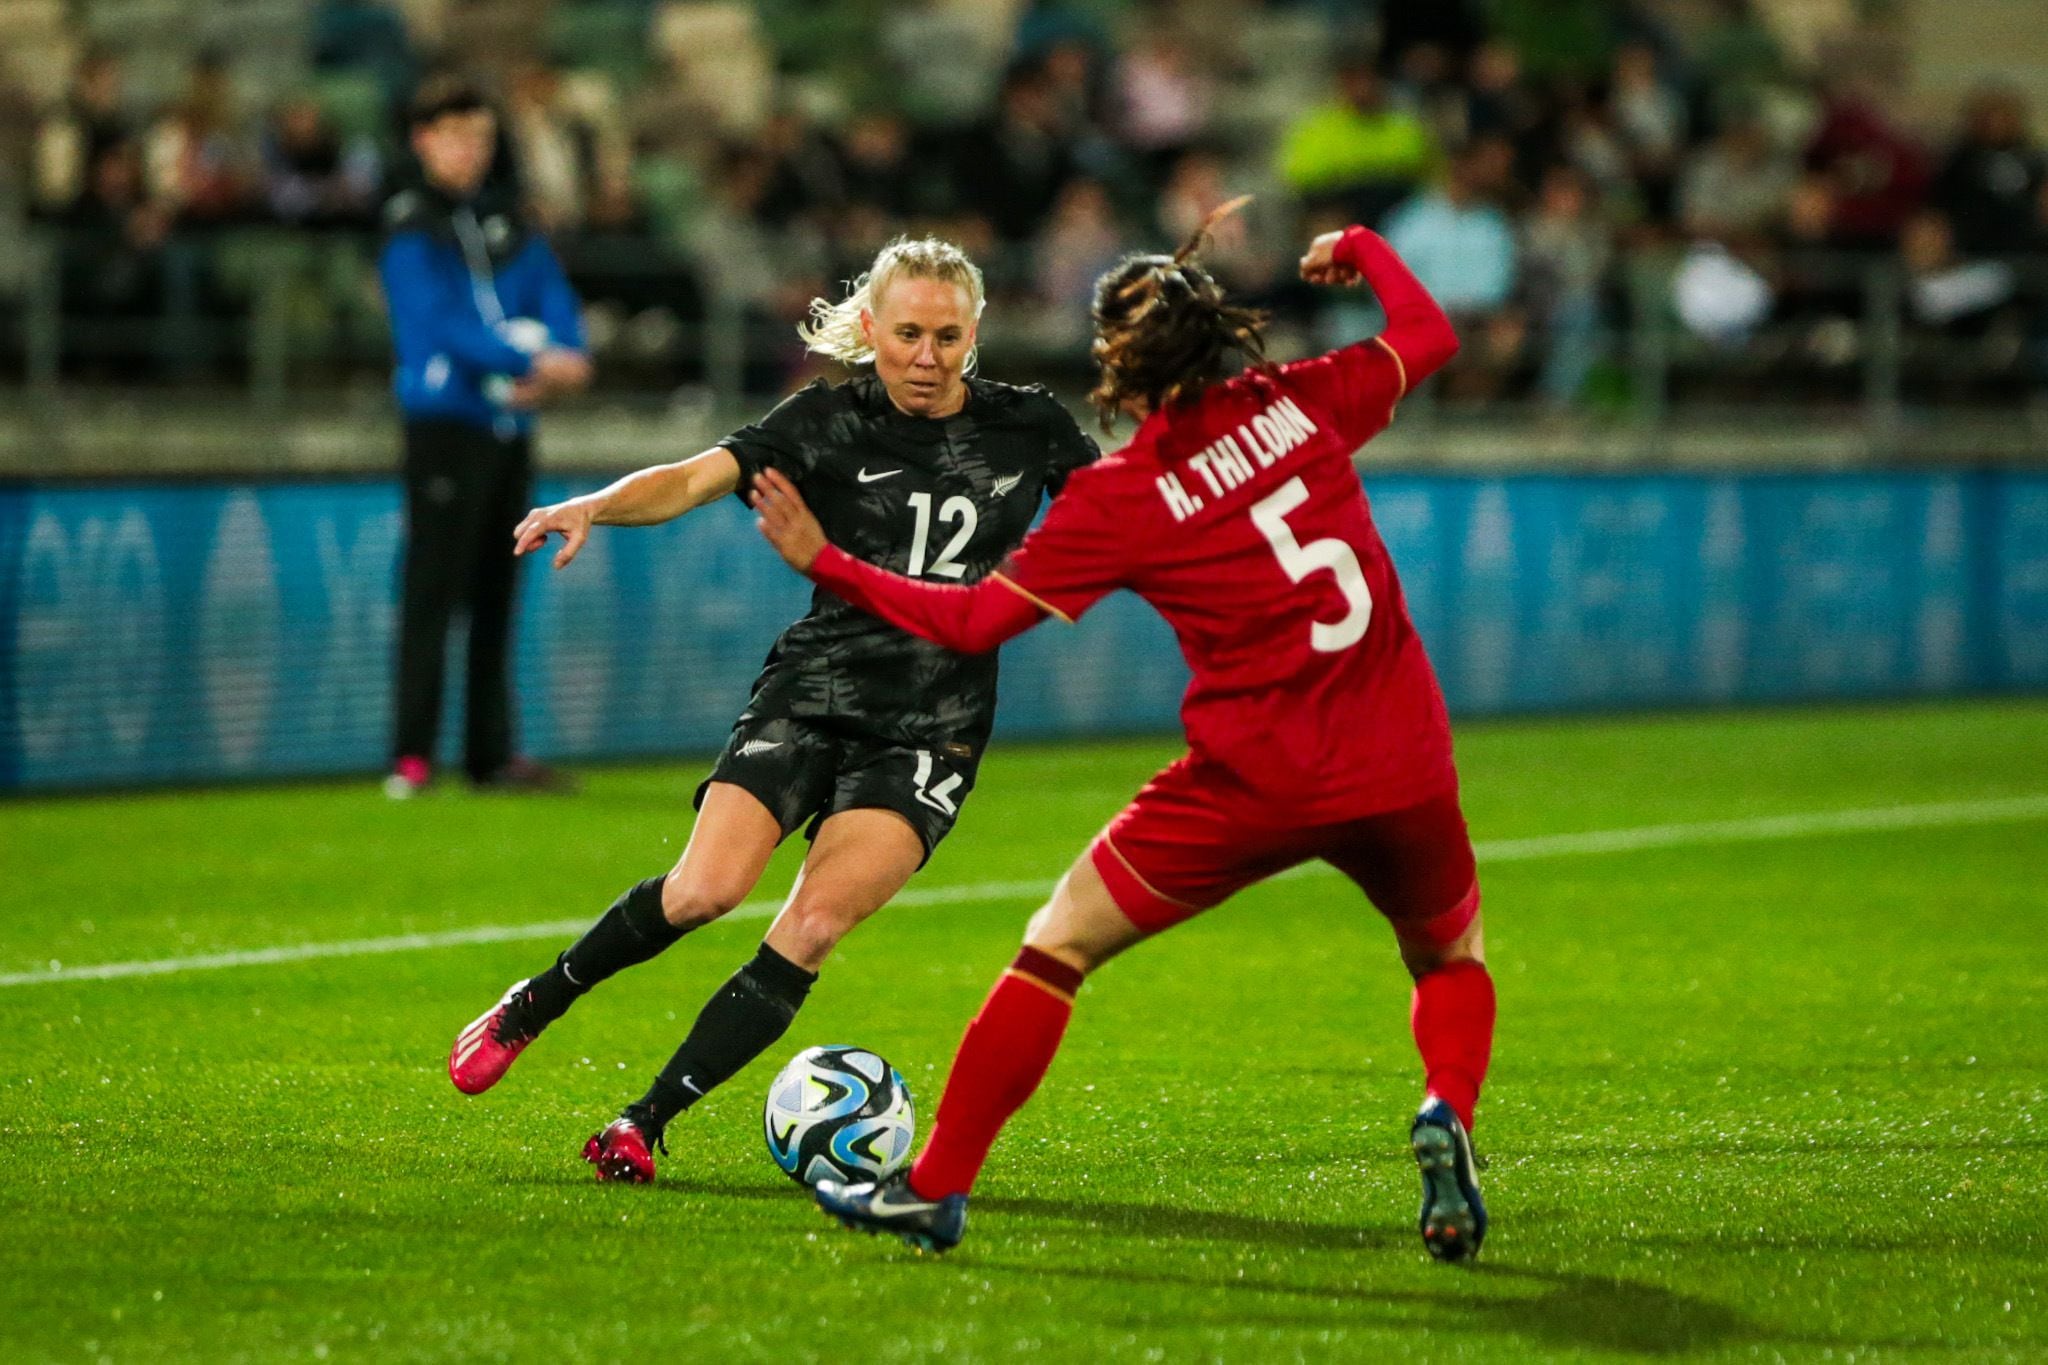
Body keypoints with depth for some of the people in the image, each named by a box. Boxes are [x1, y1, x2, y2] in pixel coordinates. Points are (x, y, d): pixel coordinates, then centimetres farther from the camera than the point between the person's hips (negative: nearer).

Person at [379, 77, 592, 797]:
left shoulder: (507, 223, 15)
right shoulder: (412, 227, -5)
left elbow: (553, 297, 10)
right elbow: (439, 322, -16)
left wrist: (564, 357, -11)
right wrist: (532, 362, -21)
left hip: (510, 424, 7)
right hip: (447, 419, -7)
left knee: (496, 596, 9)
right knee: (433, 592, -10)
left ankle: (492, 753, 14)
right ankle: (411, 758, -11)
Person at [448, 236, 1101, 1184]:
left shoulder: (1029, 428, 4)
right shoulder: (831, 423, -2)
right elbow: (698, 479, -15)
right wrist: (595, 507, -33)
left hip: (931, 731, 1)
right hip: (812, 692, -1)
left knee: (817, 921, -20)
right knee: (704, 891, -20)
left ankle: (647, 1122, -14)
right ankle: (530, 1007, 6)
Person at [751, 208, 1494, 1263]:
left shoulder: (1119, 499, -3)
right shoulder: (1300, 404, 5)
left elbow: (974, 618, 0)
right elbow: (1429, 335, 21)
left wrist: (827, 564, 10)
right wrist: (1360, 249, 38)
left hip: (1257, 778, -3)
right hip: (1403, 768, 3)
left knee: (1058, 946, 11)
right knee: (1451, 958, 28)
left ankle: (935, 1186, 8)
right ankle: (1446, 1116, -3)